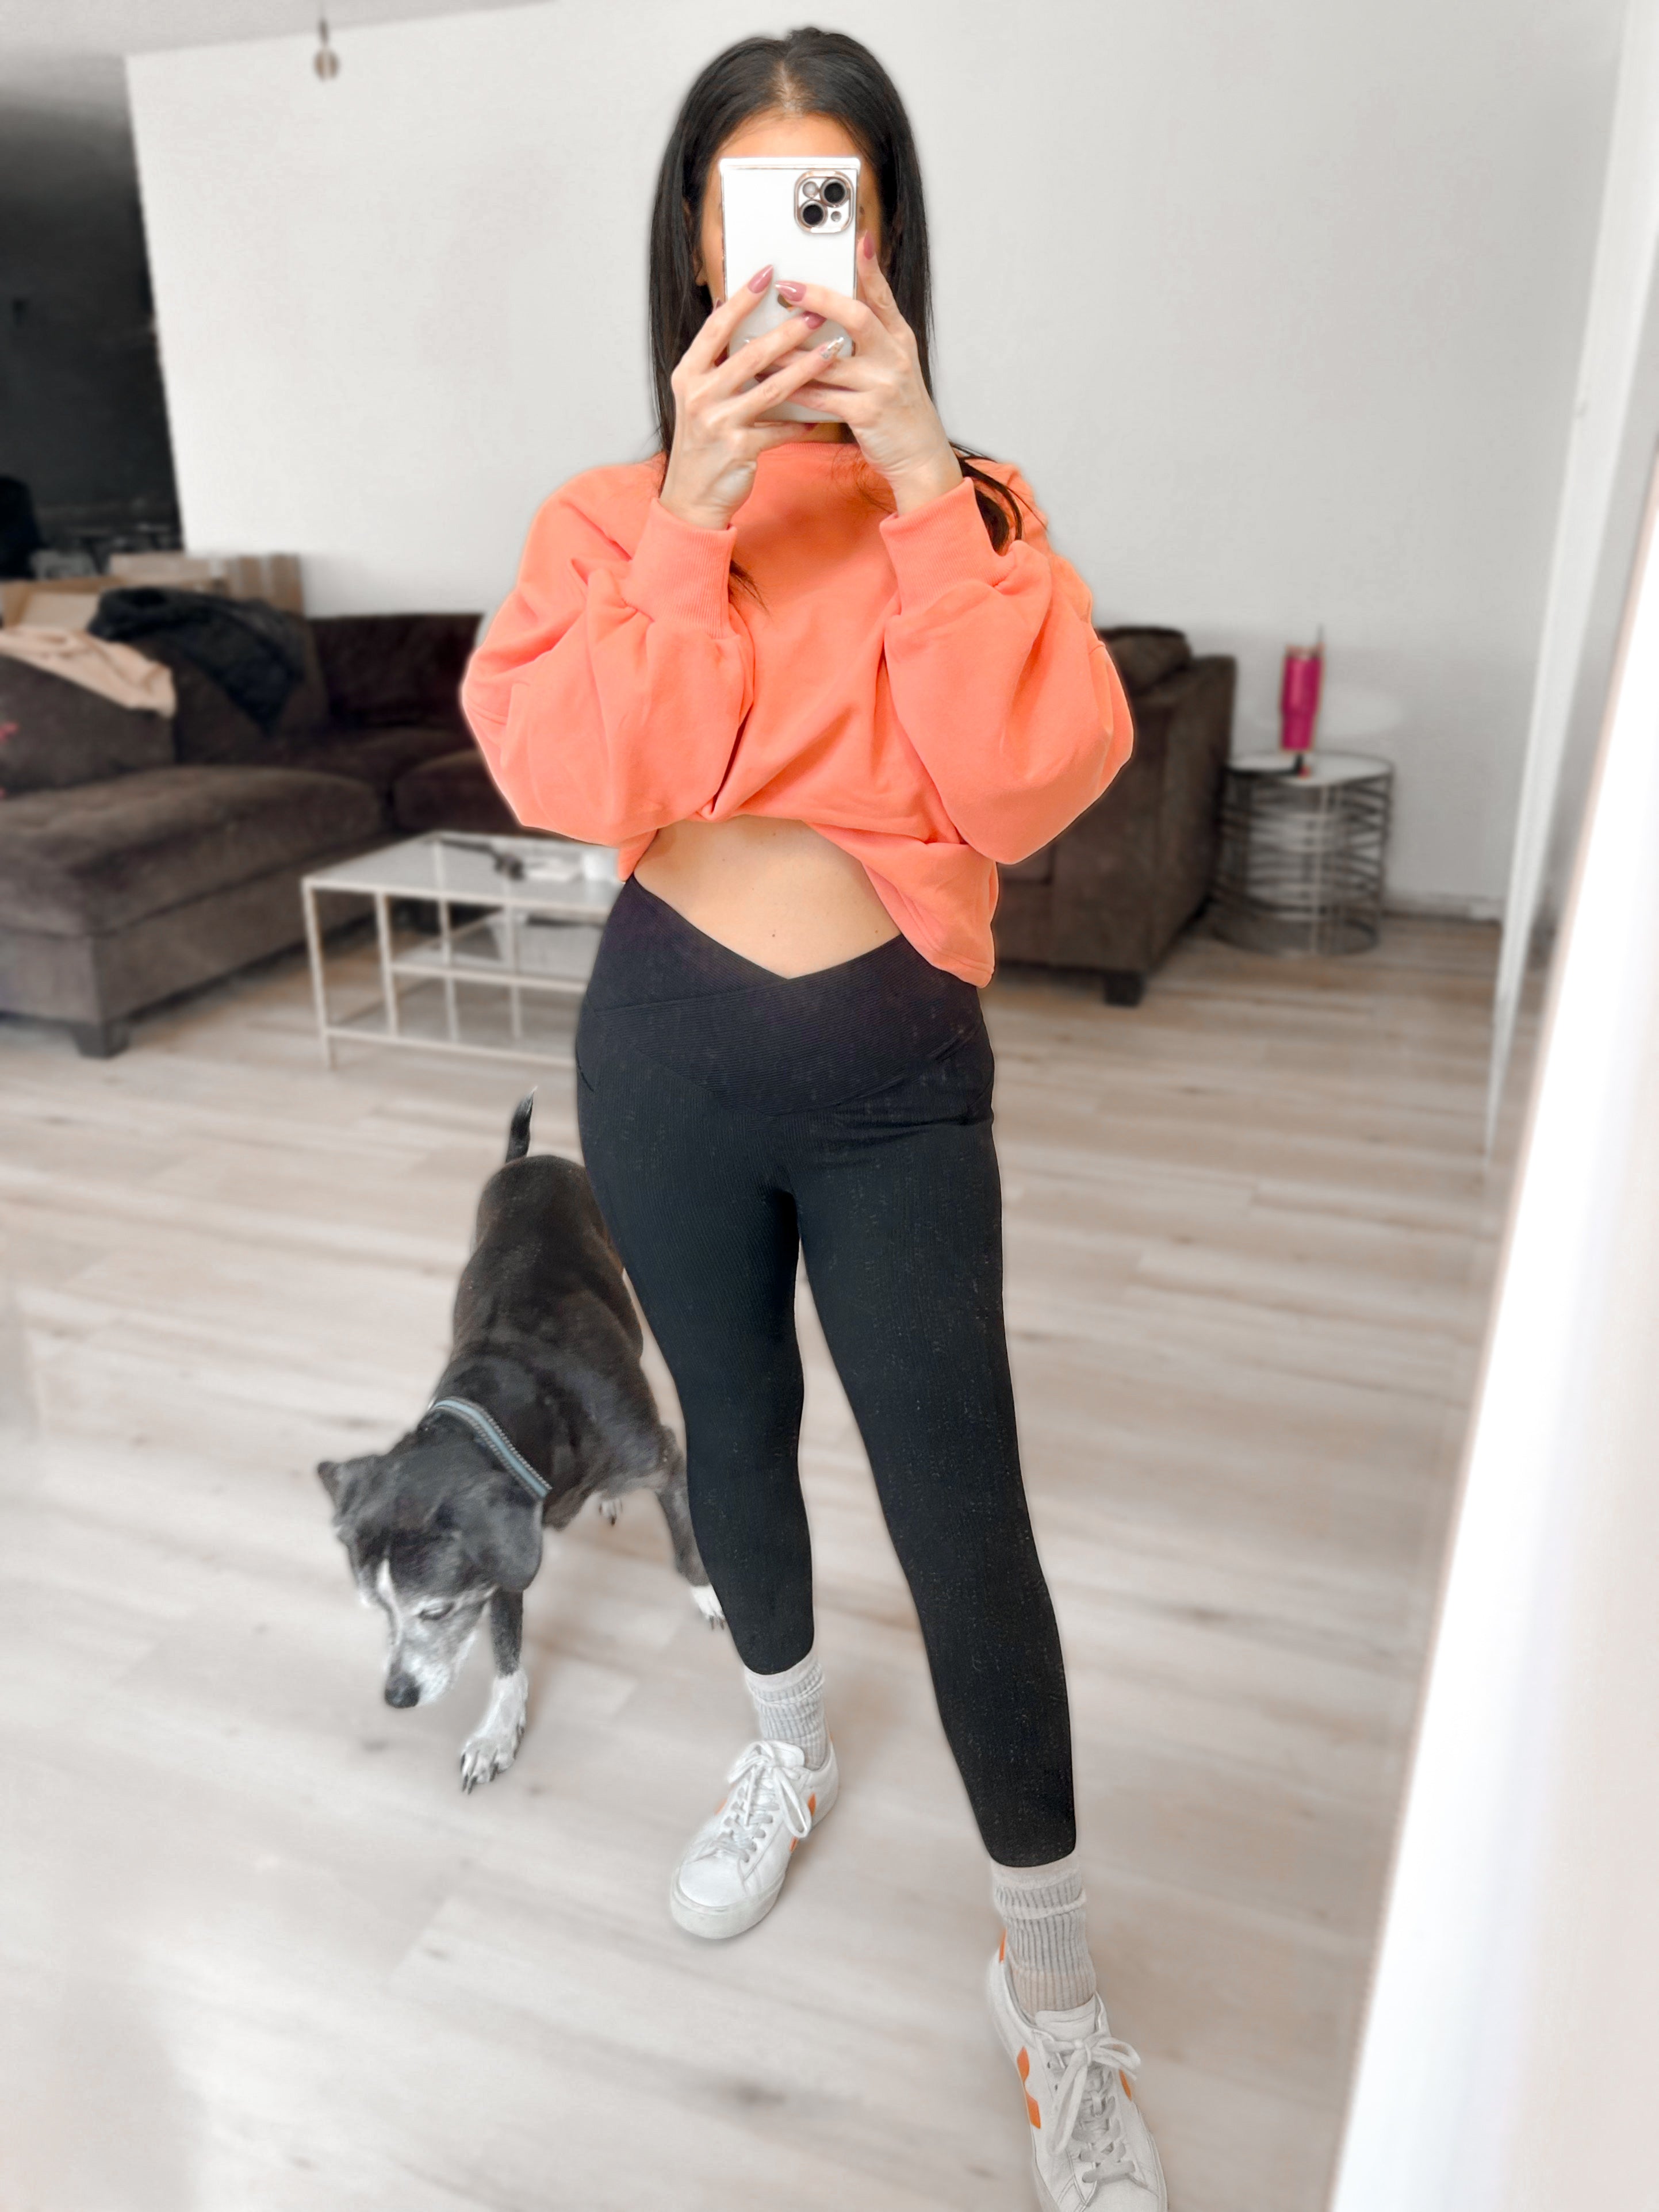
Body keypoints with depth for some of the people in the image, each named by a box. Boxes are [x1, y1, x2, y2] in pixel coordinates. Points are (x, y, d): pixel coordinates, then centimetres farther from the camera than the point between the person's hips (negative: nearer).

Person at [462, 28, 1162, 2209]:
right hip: (666, 1048, 2)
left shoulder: (970, 507, 0)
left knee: (966, 1522, -1)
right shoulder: (608, 514, 2)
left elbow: (1035, 780, -17)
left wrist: (918, 476, -22)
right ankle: (789, 1743, 49)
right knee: (737, 1433, 19)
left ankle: (1054, 1993, 22)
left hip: (895, 1074, -1)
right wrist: (694, 510, -23)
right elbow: (579, 778, -15)